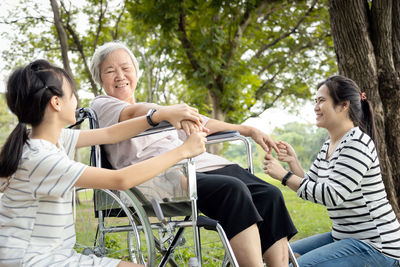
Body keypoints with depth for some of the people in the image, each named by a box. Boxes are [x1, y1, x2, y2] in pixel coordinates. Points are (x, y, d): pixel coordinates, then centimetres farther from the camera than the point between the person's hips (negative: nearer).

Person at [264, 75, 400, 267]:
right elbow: (310, 188, 13)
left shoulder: (358, 144, -18)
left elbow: (332, 195, -26)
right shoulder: (328, 146, 11)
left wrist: (284, 176, -23)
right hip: (343, 237, 10)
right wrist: (293, 161, -3)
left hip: (374, 246, -10)